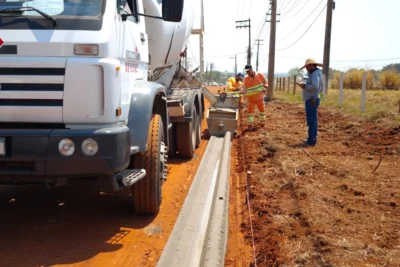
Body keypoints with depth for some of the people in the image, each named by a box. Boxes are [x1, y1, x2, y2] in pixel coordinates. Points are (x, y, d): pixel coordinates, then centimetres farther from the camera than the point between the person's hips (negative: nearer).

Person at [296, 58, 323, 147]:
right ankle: (312, 139, 22)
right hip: (311, 100, 11)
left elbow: (315, 86, -29)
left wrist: (304, 86, -18)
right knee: (312, 121, 14)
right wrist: (304, 85, 15)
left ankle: (311, 141, -3)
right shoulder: (314, 74, 17)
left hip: (312, 101, -11)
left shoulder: (315, 74, -14)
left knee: (312, 121, -7)